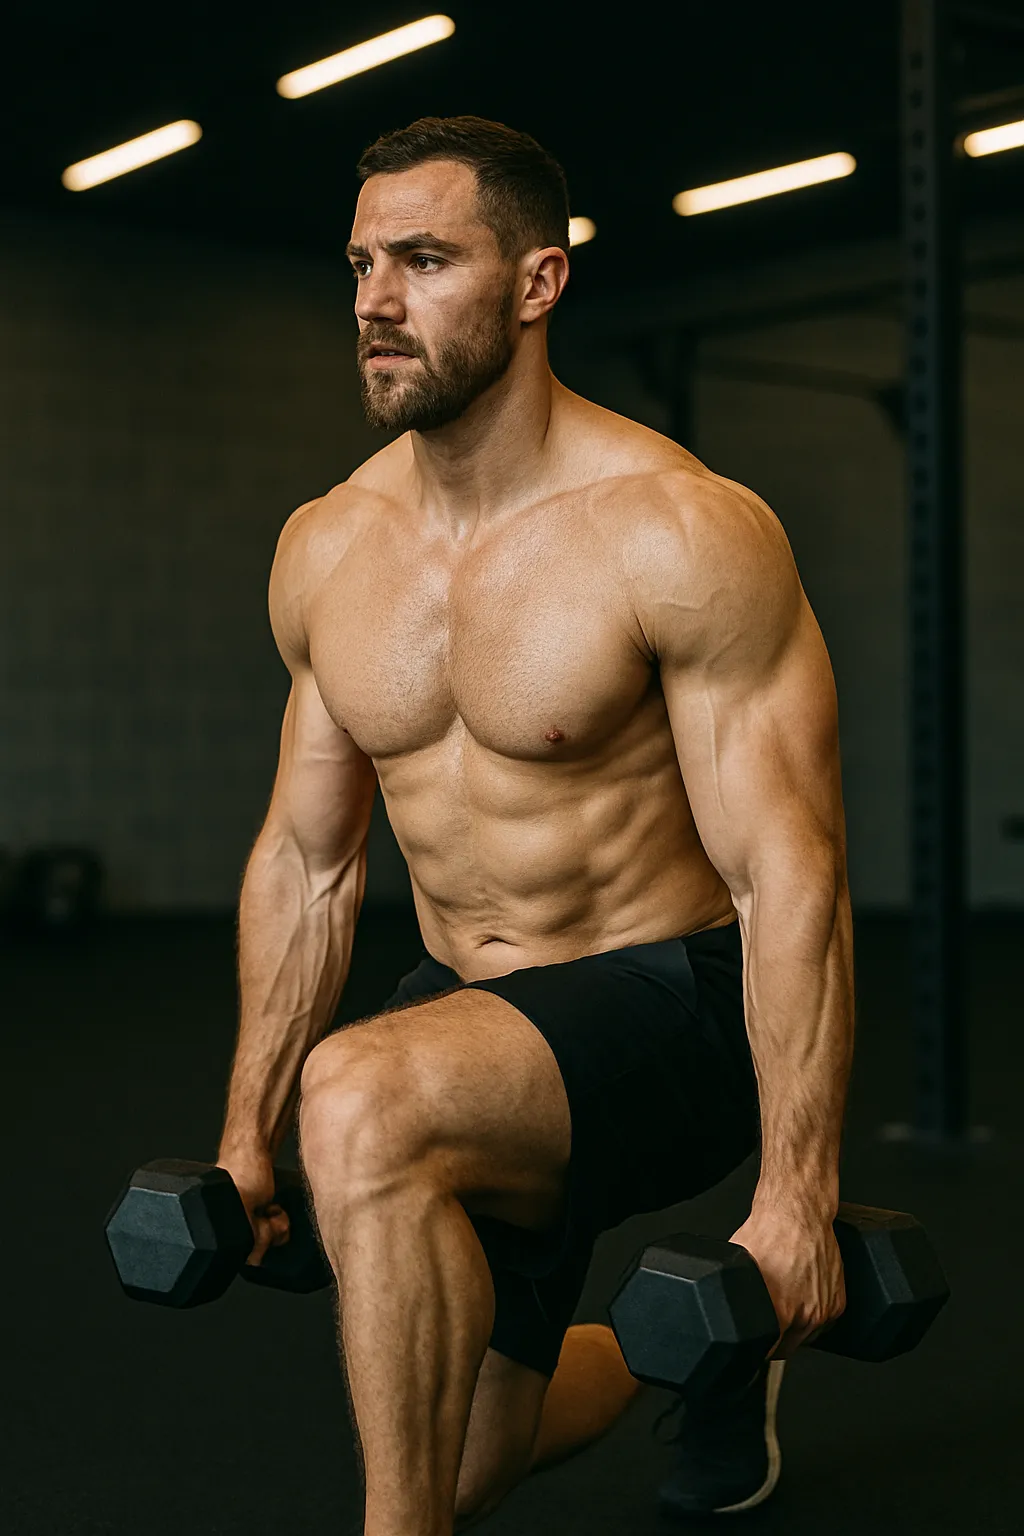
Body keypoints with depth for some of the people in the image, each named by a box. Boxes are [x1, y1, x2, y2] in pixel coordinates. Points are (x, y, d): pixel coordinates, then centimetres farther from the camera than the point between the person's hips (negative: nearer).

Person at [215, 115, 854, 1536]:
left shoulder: (680, 533, -18)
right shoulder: (324, 551, 0)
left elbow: (790, 877, -20)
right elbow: (304, 860, 8)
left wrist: (795, 1197, -23)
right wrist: (246, 1132, 8)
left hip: (671, 1002, -6)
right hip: (468, 1012, 7)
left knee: (364, 1102, -36)